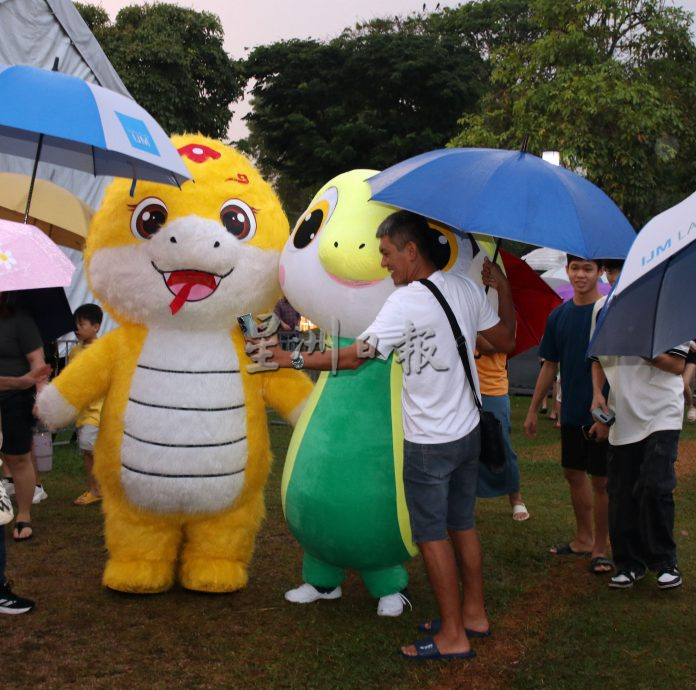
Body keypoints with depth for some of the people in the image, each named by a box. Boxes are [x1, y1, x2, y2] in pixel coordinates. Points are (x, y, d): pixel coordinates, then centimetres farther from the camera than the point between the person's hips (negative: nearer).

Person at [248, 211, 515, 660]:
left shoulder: (405, 303, -19)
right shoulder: (467, 289, 2)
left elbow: (353, 357, -19)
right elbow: (506, 342, 11)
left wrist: (294, 359, -9)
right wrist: (503, 286, 18)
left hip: (429, 442, -8)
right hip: (468, 432, 8)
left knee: (432, 535, 3)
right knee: (463, 525, 19)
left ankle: (453, 636, 11)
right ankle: (474, 614, 32)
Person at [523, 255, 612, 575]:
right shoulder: (558, 316, 5)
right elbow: (549, 366, 11)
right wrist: (533, 410, 12)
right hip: (572, 412, 5)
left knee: (601, 480, 2)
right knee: (574, 473, 14)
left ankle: (600, 548, 16)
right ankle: (583, 539, 31)